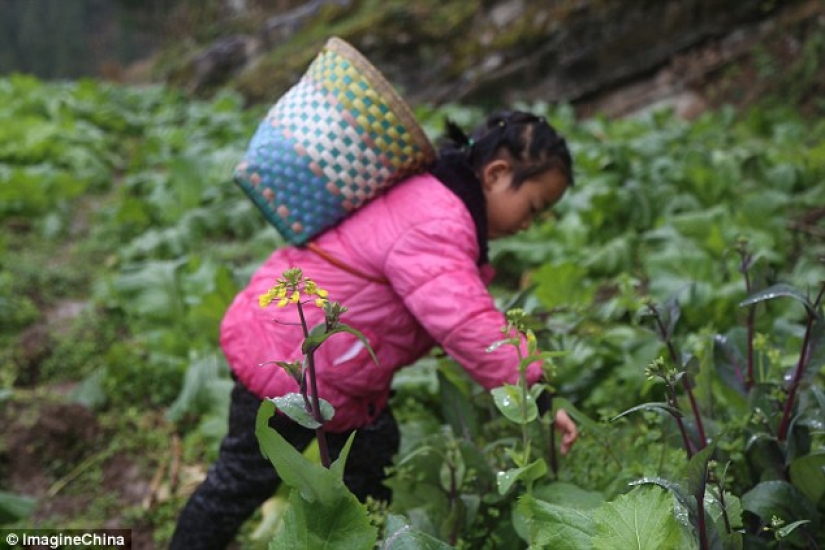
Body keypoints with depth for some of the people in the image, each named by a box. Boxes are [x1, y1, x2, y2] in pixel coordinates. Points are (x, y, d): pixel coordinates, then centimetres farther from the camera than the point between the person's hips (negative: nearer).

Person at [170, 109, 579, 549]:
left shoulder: (430, 198, 5)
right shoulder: (436, 225, -29)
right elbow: (466, 327, -35)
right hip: (285, 360, -10)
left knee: (371, 454, 19)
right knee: (245, 479, 8)